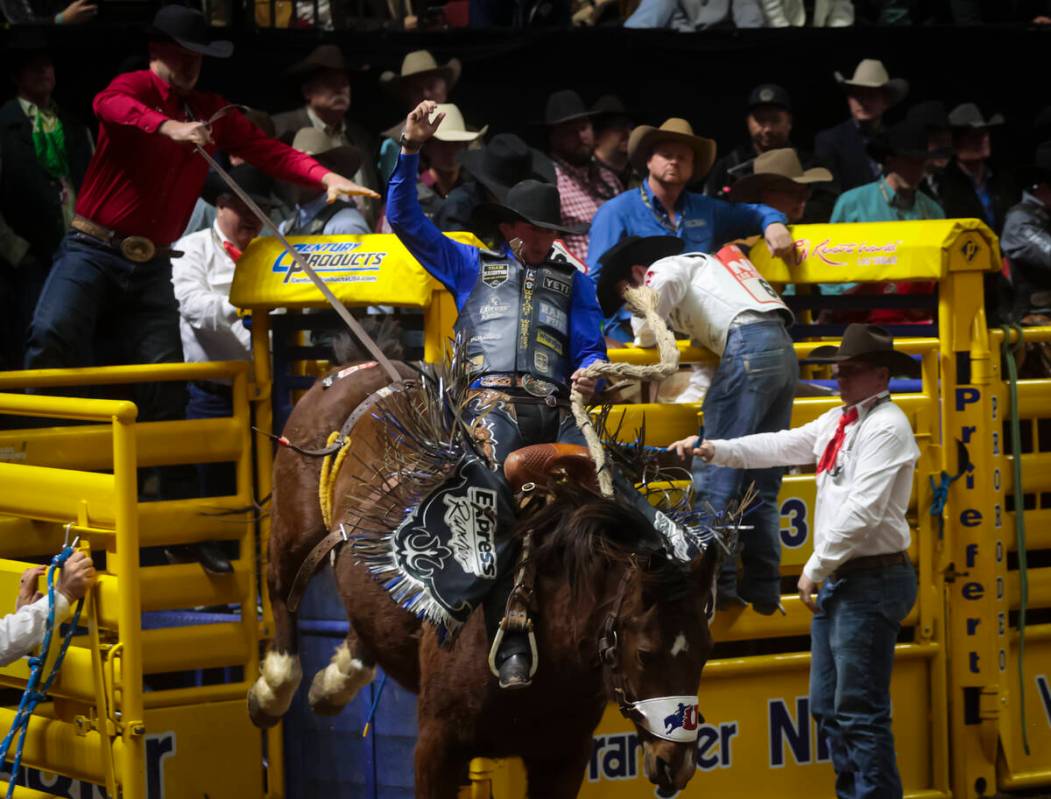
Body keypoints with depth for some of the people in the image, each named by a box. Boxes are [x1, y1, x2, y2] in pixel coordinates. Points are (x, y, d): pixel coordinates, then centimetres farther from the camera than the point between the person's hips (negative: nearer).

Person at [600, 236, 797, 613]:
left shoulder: (665, 267, 7)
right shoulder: (702, 264, 34)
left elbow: (652, 300, -14)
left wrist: (645, 337, 5)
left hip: (748, 347, -9)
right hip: (784, 351, 9)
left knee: (715, 470, -9)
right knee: (761, 480, 9)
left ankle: (717, 582, -14)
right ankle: (763, 588, 6)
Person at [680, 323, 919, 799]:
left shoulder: (886, 427, -14)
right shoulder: (838, 421, 14)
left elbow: (863, 511, -20)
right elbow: (781, 447, 18)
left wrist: (816, 568, -16)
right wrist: (714, 451, 7)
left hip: (871, 581, -10)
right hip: (836, 580, 10)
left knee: (860, 712, -9)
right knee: (827, 707, 13)